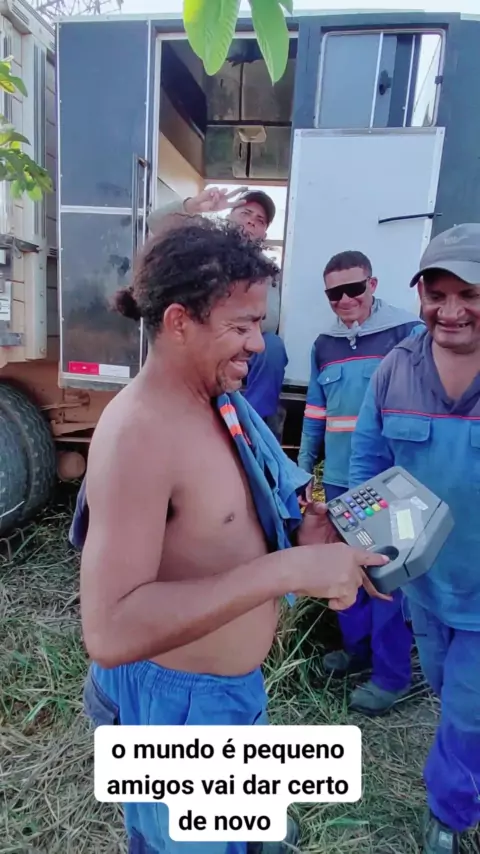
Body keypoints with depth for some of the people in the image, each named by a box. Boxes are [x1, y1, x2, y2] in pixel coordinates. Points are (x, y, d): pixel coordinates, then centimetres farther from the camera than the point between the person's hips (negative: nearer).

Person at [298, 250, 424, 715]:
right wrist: (303, 467, 14)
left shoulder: (409, 333, -7)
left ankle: (392, 673, 21)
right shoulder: (324, 344, 10)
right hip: (339, 480, 6)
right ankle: (358, 646, 38)